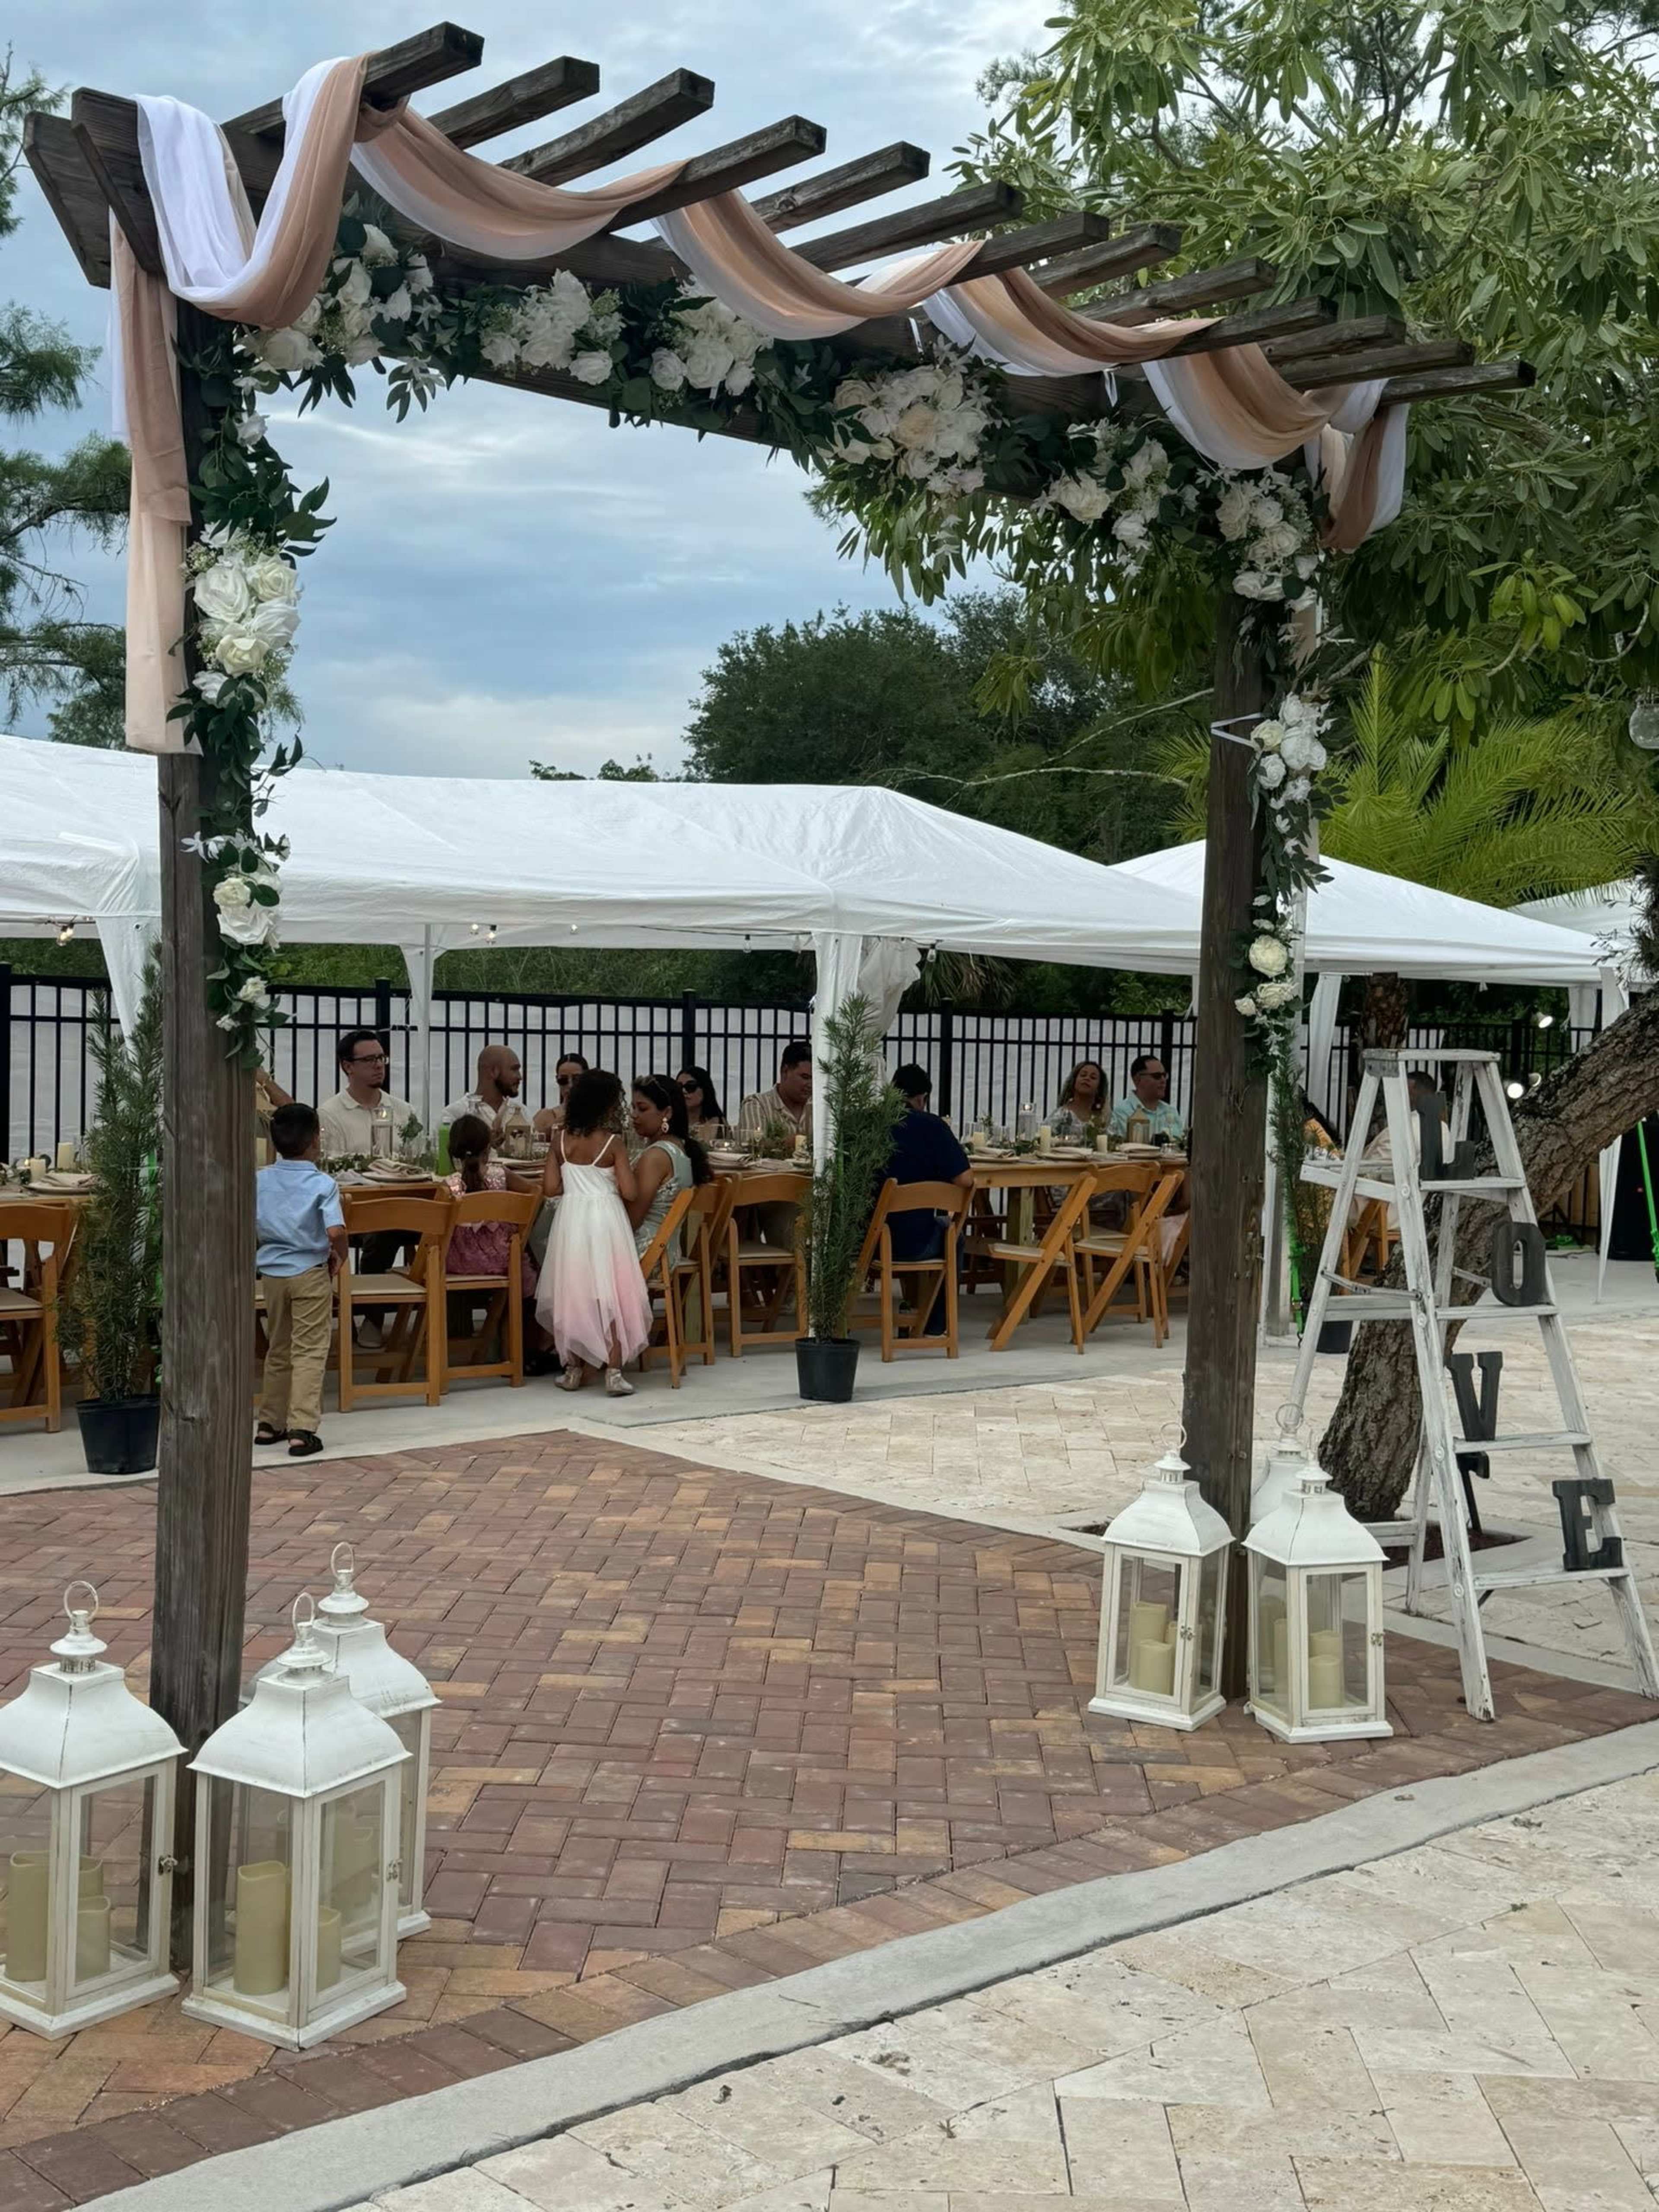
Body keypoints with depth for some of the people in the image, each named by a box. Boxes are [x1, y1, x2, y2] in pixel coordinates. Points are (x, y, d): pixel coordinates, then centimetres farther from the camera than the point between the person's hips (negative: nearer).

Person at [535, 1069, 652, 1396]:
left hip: (571, 1217, 3)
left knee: (573, 1292, 12)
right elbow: (628, 1193, -13)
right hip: (606, 1219, -3)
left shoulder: (561, 1140, -1)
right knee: (609, 1293, 1)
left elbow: (551, 1188, -2)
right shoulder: (613, 1144, -9)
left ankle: (575, 1369, 16)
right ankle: (614, 1372, -5)